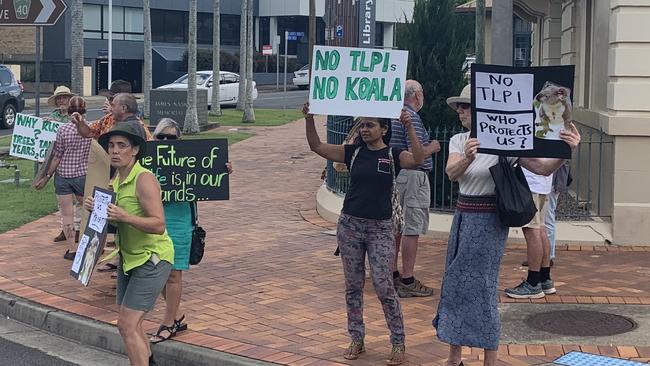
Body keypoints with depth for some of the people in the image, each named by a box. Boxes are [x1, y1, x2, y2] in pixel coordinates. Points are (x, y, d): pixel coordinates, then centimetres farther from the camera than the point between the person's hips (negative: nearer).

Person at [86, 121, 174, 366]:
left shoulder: (144, 179, -20)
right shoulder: (117, 179, 7)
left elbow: (159, 225, -25)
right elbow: (114, 220, 19)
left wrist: (125, 217, -37)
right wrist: (97, 208, -1)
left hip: (151, 259, -9)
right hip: (128, 258, 9)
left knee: (127, 325, -13)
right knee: (129, 326, 17)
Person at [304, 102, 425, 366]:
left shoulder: (394, 156, -3)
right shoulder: (353, 153, 5)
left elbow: (418, 159, -23)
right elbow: (316, 146, 1)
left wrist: (409, 127, -32)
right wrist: (309, 118, -12)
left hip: (380, 228, -3)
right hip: (350, 225, 3)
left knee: (384, 287, -6)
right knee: (353, 286, 8)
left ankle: (398, 344, 7)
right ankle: (356, 340, 20)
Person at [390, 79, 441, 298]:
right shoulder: (411, 117, -15)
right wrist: (432, 148, -2)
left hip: (395, 174, 9)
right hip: (413, 176, -9)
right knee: (412, 229, -5)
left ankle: (392, 275, 20)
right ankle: (407, 282, -4)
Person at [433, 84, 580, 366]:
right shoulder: (459, 141, 5)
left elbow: (543, 168, -17)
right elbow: (451, 173, -14)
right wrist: (467, 158, -35)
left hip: (488, 221, -6)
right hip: (463, 216, 7)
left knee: (479, 288, -6)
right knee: (453, 285, 11)